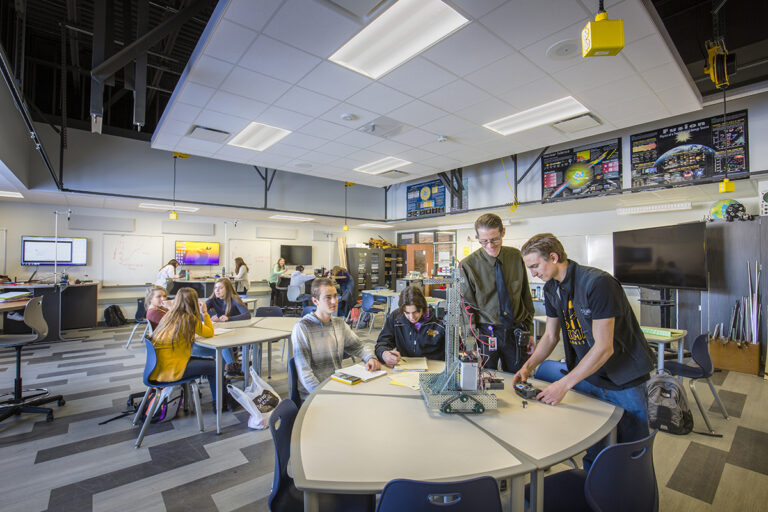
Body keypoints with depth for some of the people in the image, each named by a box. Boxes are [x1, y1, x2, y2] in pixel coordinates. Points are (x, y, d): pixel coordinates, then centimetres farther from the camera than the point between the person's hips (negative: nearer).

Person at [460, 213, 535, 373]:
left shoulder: (516, 257, 0)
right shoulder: (468, 265, -10)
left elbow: (526, 296, 8)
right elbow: (466, 308, -7)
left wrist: (529, 331, 9)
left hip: (516, 333, 3)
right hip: (486, 333, -3)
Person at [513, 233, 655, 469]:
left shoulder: (597, 283, -25)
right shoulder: (551, 289, -1)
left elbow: (604, 348, -25)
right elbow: (550, 336, 9)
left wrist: (564, 384, -24)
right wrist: (529, 365, -5)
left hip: (625, 379, -6)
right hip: (587, 376, 6)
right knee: (591, 451, 16)